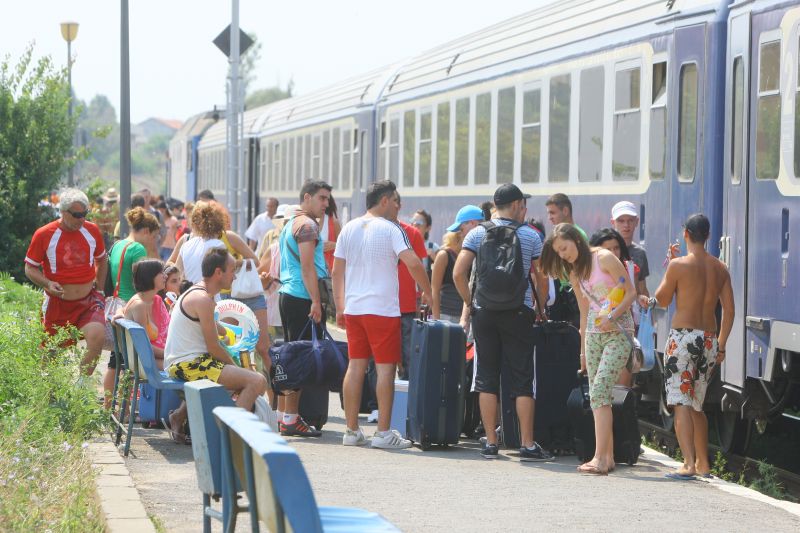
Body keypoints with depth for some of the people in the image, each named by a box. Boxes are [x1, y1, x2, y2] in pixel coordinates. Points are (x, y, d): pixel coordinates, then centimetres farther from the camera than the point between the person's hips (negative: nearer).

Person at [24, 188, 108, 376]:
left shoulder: (92, 231, 1)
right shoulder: (44, 235, -9)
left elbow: (102, 259, 20)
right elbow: (30, 268, -2)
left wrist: (98, 287, 11)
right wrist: (48, 284, -20)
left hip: (88, 301, 1)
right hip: (57, 303, -1)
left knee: (97, 336, -25)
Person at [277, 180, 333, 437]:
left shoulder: (289, 224, 20)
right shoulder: (307, 225, -11)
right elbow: (307, 266, -18)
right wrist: (315, 301, -21)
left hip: (287, 294, 10)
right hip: (302, 298, -10)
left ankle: (283, 415, 16)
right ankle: (291, 419, -10)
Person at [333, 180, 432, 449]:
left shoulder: (349, 229, 11)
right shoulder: (390, 229, -7)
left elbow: (337, 271, 12)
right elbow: (413, 263, -18)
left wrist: (340, 308, 17)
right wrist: (428, 292, -6)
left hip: (353, 308, 6)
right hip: (383, 309, -6)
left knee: (356, 366, 9)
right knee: (386, 367, -2)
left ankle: (352, 430, 11)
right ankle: (383, 432, -3)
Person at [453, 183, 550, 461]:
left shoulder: (477, 234, 2)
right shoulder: (530, 235, 0)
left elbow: (458, 274, -5)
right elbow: (541, 278, 2)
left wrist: (470, 302, 8)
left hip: (484, 313, 2)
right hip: (518, 313, -1)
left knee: (487, 378, 6)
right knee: (523, 380, 1)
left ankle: (490, 442, 5)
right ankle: (527, 444, 0)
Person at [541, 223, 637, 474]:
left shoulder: (604, 258, -8)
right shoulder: (575, 274, 15)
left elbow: (631, 292, -9)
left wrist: (612, 317, -20)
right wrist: (583, 350, 21)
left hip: (618, 331, -7)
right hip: (593, 334, 7)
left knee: (599, 390, -17)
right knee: (598, 395, 2)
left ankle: (600, 458, -21)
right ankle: (608, 456, 5)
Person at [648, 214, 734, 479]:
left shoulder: (679, 264, -8)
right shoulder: (720, 268, 8)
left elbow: (662, 300, 2)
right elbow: (729, 310, 8)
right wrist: (721, 346, 15)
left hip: (683, 337, -6)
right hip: (709, 340, 6)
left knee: (681, 403, -9)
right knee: (696, 405, 19)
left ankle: (688, 464, -21)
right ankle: (702, 463, 24)